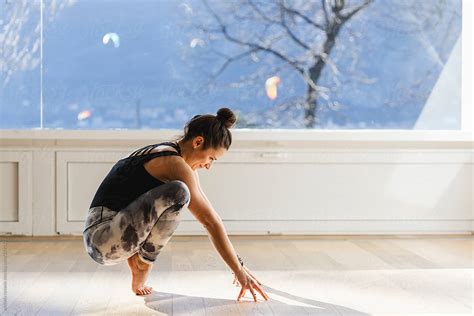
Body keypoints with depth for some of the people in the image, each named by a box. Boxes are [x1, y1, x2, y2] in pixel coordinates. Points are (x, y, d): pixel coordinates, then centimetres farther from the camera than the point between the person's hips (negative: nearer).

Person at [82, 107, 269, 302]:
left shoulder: (161, 152, 14)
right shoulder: (174, 163, -14)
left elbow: (207, 215, 18)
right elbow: (211, 221, -14)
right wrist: (239, 270, -9)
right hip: (103, 238, -10)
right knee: (178, 193, -27)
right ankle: (141, 271, -9)